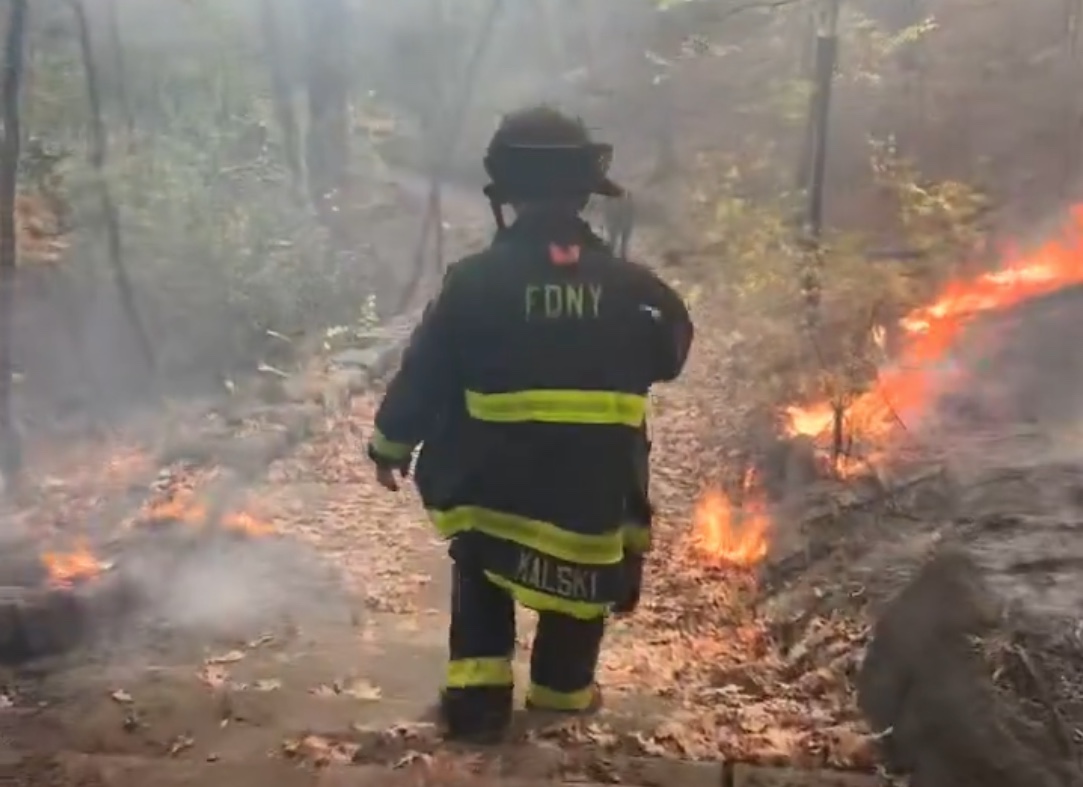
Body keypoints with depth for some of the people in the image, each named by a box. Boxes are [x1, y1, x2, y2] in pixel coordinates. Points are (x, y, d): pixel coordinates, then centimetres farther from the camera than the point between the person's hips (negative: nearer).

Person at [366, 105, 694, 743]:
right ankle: (563, 688, 38)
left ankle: (478, 689, 21)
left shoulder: (473, 281, -11)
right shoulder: (628, 286, -6)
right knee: (583, 581, 27)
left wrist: (391, 445, 12)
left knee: (481, 578, 28)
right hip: (594, 494, 0)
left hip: (491, 488, 0)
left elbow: (424, 374, -3)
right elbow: (671, 354, 13)